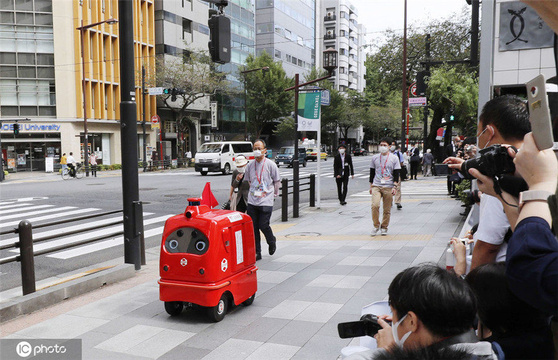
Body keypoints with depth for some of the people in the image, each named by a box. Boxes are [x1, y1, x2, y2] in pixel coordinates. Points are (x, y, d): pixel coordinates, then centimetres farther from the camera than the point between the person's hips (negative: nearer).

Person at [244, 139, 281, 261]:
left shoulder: (270, 164, -4)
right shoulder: (250, 166, 7)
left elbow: (277, 181, 7)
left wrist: (274, 194, 11)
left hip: (266, 202, -4)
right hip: (252, 202, 4)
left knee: (263, 225, -7)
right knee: (253, 228, 2)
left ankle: (272, 242, 25)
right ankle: (256, 253, 13)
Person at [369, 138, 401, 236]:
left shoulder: (394, 158, 4)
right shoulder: (375, 158, 11)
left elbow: (396, 174, 2)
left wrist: (394, 187, -7)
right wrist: (371, 186, 14)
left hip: (388, 187, -1)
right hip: (376, 186, 1)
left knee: (387, 209, 2)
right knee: (375, 205, -18)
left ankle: (384, 227, 19)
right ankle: (376, 226, -2)